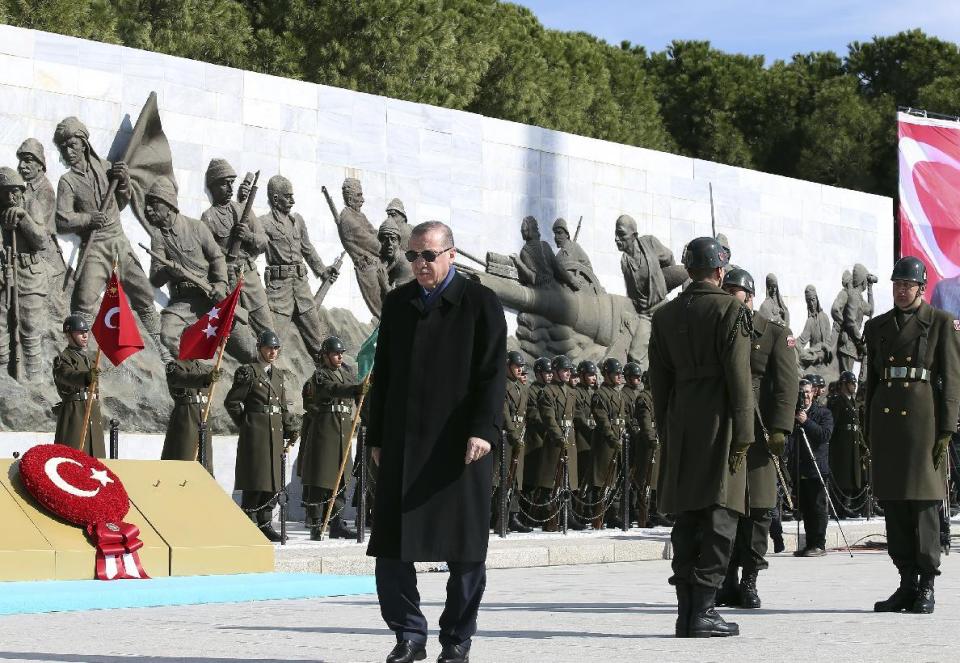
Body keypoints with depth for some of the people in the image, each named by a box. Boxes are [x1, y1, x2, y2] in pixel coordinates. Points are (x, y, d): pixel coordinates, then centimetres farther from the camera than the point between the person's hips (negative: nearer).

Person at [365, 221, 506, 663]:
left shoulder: (480, 303, 0)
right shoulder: (397, 303, 13)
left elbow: (492, 374, -6)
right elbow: (383, 374, 16)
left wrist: (484, 429, -17)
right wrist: (377, 436, 12)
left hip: (459, 444, -4)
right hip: (403, 444, 4)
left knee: (463, 548, 2)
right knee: (392, 544, 0)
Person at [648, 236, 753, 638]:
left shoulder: (664, 316, 11)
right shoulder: (730, 311, -6)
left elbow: (659, 379, 13)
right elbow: (738, 378, -10)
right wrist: (743, 435, -8)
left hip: (680, 427, 6)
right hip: (718, 424, -6)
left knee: (686, 519, 9)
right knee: (719, 516, -4)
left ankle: (686, 612, 9)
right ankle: (702, 610, -8)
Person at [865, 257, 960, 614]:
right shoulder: (877, 326, 16)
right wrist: (869, 430, 13)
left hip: (923, 417, -4)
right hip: (886, 419, 5)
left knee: (923, 500, -5)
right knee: (893, 503, 4)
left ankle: (927, 585, 1)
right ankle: (907, 584, 10)